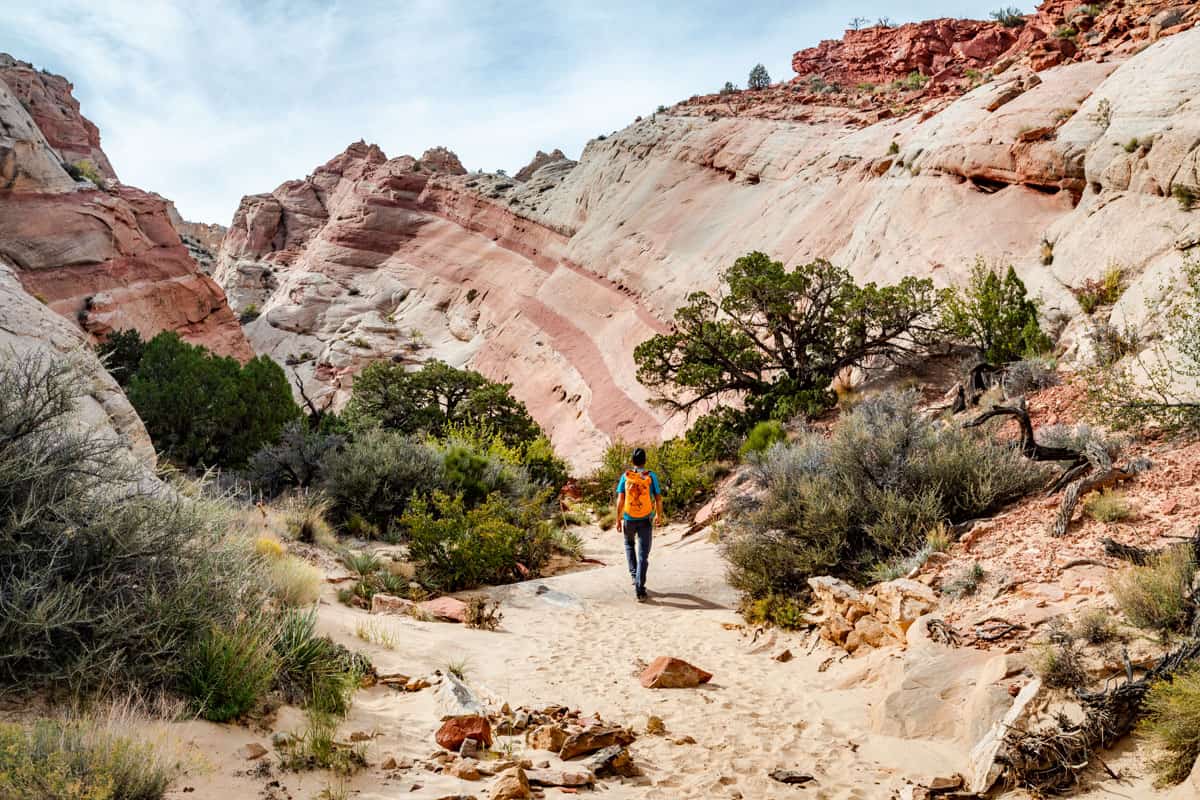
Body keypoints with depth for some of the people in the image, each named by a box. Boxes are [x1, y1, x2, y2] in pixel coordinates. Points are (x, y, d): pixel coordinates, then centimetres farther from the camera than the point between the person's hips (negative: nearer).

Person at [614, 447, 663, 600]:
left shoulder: (625, 476, -4)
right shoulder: (651, 476, -5)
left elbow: (620, 499, -8)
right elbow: (658, 499, -2)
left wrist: (618, 520, -1)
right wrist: (659, 515, 15)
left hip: (629, 519, 1)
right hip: (645, 520, -1)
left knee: (629, 544, 30)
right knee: (643, 554, 0)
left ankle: (634, 574, 19)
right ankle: (639, 588, -8)